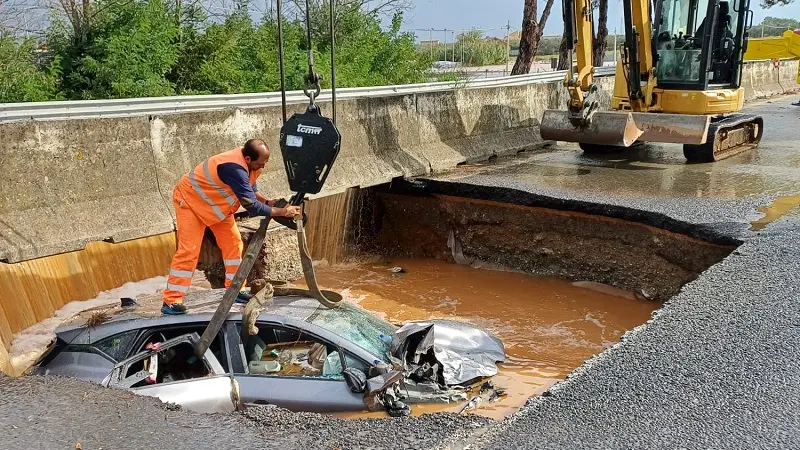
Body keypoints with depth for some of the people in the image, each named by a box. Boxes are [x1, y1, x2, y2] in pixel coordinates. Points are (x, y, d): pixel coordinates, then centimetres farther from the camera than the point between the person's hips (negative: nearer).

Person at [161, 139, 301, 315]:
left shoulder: (248, 159, -13)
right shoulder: (234, 168, -40)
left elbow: (251, 187, 4)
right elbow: (251, 206, -39)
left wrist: (267, 202, -13)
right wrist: (282, 212, -32)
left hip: (215, 202, 9)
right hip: (190, 199, -9)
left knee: (233, 243, 4)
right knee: (188, 250, -13)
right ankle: (171, 301, -7)